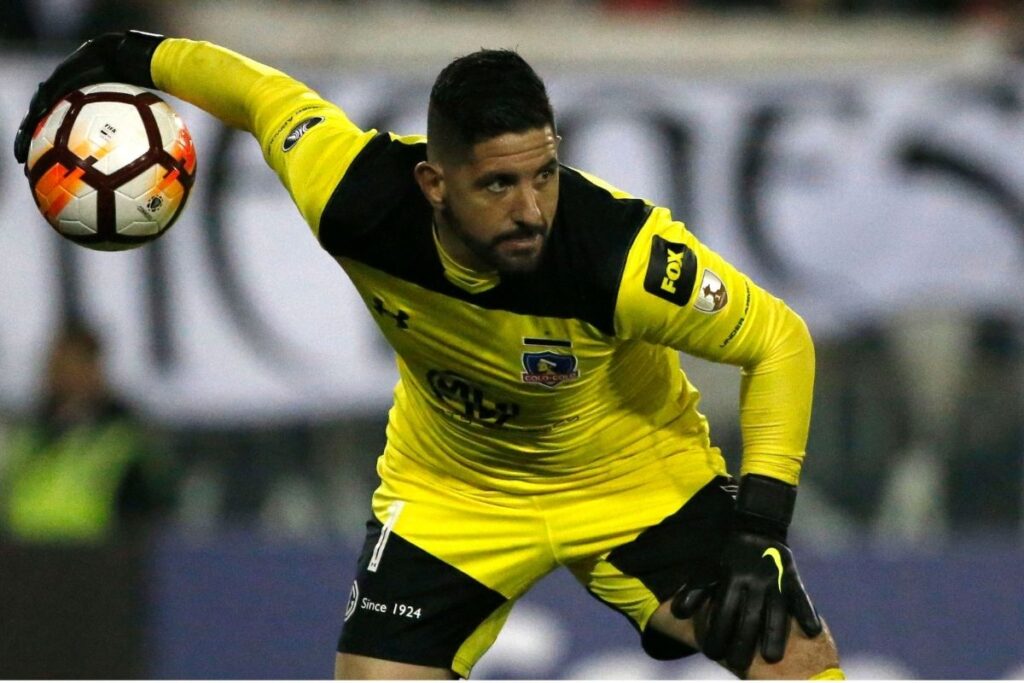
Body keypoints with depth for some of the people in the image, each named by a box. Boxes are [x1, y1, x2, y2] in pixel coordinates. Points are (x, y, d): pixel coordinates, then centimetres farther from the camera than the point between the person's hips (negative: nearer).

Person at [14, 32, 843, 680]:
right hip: (450, 486, 2)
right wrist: (126, 58, 4)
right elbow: (258, 90, -11)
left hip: (635, 475, -1)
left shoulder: (623, 254, -37)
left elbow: (780, 342, -23)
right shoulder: (356, 196, -31)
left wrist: (760, 530, -30)